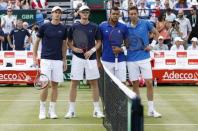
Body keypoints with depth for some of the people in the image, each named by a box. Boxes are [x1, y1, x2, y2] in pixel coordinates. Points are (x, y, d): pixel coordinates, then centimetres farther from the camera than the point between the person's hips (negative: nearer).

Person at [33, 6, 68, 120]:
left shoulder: (63, 29, 6)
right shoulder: (44, 27, -1)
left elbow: (64, 45, 13)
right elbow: (37, 42, 6)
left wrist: (64, 60, 10)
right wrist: (35, 57, 0)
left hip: (58, 61, 2)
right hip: (46, 59, -2)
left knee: (55, 85, 4)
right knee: (45, 85, -6)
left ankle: (52, 110, 12)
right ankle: (42, 109, 7)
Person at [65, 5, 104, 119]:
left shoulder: (94, 27, 3)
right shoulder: (74, 27, 2)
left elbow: (99, 42, 6)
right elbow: (69, 41, 8)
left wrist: (92, 50, -10)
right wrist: (74, 48, -11)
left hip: (91, 58, 1)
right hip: (77, 58, -1)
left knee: (94, 83, 2)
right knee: (74, 83, 0)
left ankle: (97, 110, 9)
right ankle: (71, 110, 7)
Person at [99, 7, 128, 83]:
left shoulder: (123, 27, 2)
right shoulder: (102, 26, 0)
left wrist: (121, 49, -12)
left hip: (120, 60, 0)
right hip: (107, 60, 0)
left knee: (122, 82, -1)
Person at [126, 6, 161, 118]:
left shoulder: (146, 23, -2)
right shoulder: (126, 27, 1)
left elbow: (157, 33, 10)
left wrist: (152, 45, -1)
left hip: (144, 57, -1)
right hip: (131, 59, 1)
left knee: (149, 83, -3)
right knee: (135, 84, 5)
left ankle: (151, 109, 5)